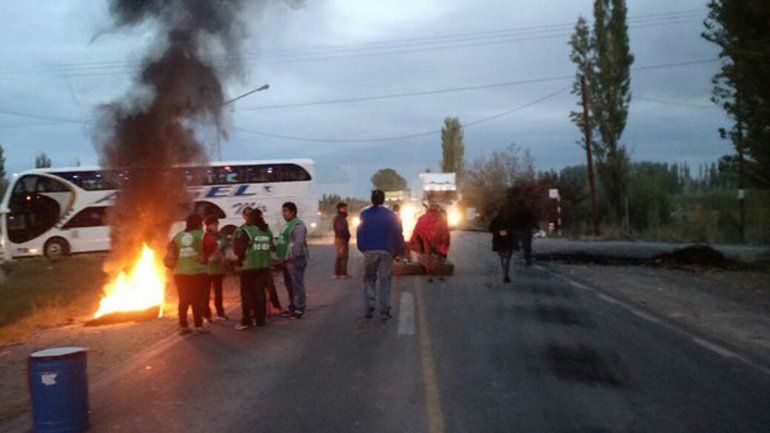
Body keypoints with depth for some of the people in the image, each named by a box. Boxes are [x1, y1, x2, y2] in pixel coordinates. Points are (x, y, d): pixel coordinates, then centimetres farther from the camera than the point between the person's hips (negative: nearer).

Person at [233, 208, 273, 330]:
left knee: (247, 294, 2)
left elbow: (238, 248, -11)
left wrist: (240, 257, 8)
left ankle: (246, 321, 1)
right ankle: (260, 319, 16)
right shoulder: (267, 230, 6)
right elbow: (271, 247, 8)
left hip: (248, 266, -5)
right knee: (260, 292, 12)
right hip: (264, 266, 5)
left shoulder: (245, 230, -12)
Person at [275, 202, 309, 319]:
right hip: (287, 260, 11)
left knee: (297, 285, -8)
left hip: (296, 260, -11)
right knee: (289, 285, 16)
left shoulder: (298, 225, -14)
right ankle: (292, 308, 25)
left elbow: (299, 243, -22)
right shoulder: (287, 224, 19)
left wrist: (293, 256, -22)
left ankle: (299, 310, -4)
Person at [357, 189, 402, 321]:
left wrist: (362, 249, 7)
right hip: (386, 251, 0)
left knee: (369, 280, 11)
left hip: (369, 251, 1)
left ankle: (368, 309, 4)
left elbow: (359, 233, 0)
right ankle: (384, 311, 3)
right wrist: (395, 251, 7)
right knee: (385, 281, 4)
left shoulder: (364, 214, 0)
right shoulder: (390, 215, -1)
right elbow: (396, 235, -1)